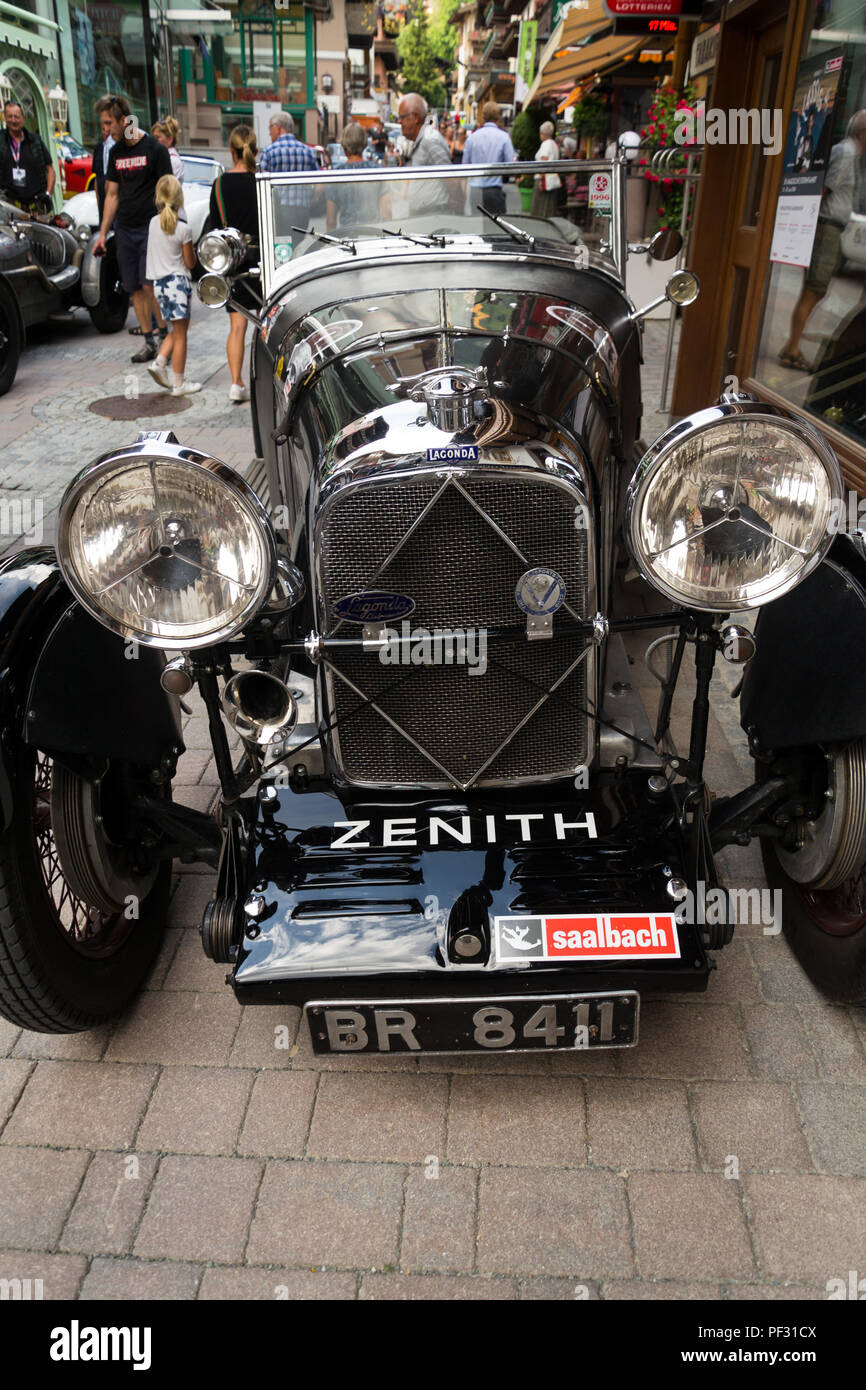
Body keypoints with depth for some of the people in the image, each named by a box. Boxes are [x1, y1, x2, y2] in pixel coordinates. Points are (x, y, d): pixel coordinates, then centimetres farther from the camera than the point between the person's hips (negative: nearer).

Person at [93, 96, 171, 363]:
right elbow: (112, 194, 17)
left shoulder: (154, 149, -4)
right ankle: (149, 341, 10)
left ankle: (164, 333, 4)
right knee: (134, 288, 3)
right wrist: (102, 234, 13)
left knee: (149, 285, -14)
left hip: (151, 227, -6)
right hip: (124, 229, 6)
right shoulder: (115, 152, 13)